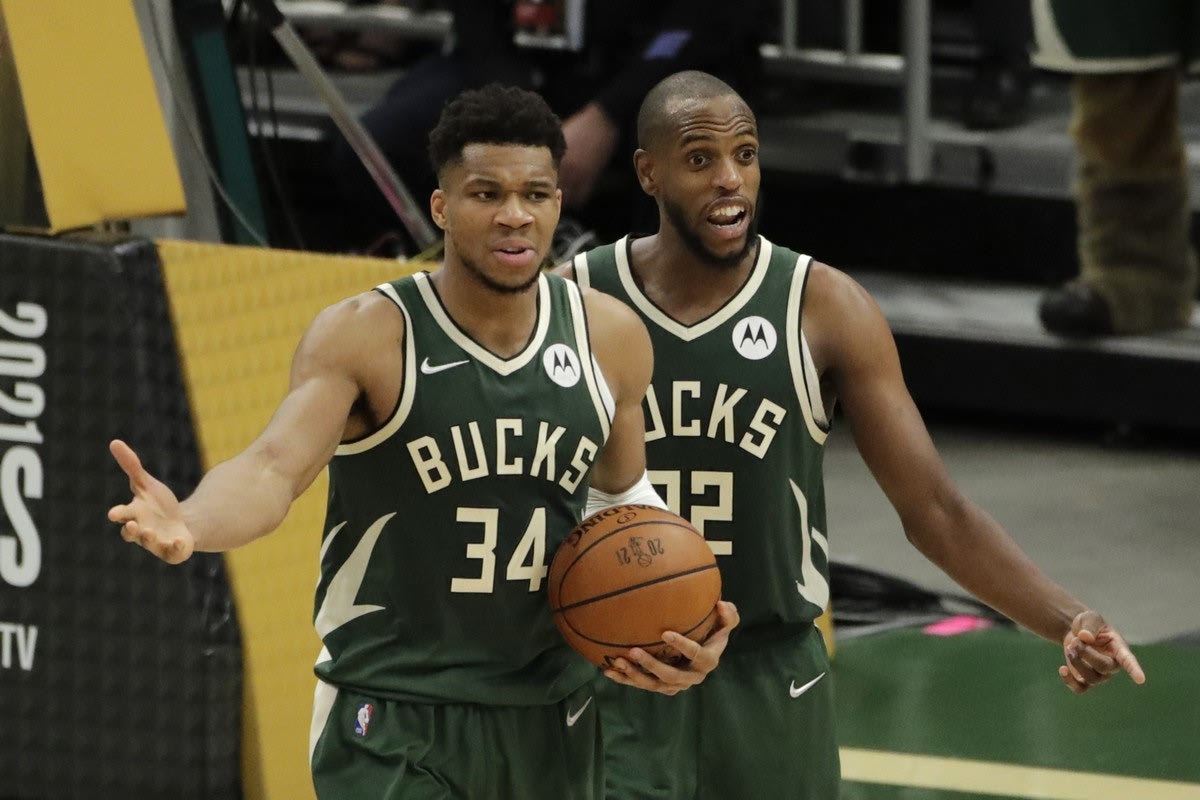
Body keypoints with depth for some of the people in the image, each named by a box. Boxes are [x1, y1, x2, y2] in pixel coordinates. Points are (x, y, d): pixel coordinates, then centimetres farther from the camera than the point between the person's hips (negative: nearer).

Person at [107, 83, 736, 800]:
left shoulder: (611, 337, 3)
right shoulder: (365, 337, -11)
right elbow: (274, 468, -25)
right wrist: (191, 525, -46)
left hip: (550, 722, 4)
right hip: (394, 728, -4)